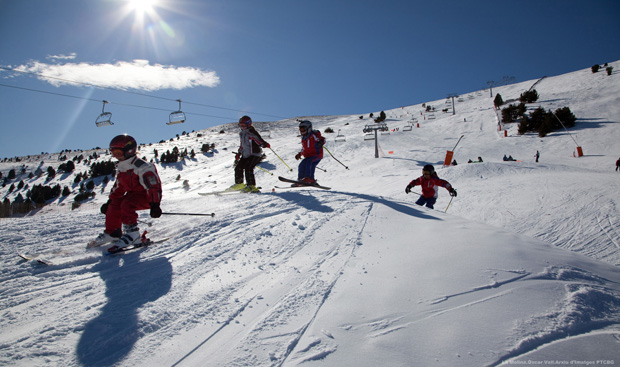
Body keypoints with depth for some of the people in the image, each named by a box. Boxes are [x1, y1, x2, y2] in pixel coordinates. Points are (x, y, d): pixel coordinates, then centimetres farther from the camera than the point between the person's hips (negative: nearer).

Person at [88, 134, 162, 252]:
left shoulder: (142, 167, -22)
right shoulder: (121, 168, 8)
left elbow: (153, 187, -26)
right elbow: (118, 187, 20)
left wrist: (155, 206, -31)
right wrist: (109, 201, 21)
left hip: (146, 196, -9)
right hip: (133, 194, 9)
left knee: (127, 204, -29)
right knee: (114, 206, 1)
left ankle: (132, 233, -23)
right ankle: (112, 233, 16)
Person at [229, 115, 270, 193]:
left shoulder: (252, 132, -10)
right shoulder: (241, 133, 16)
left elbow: (259, 140, -18)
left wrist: (265, 144, -37)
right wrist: (238, 154, 28)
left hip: (255, 155, -8)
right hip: (245, 155, 9)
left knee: (248, 168, -21)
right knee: (238, 167, 4)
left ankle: (252, 186, -16)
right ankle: (239, 184, 21)